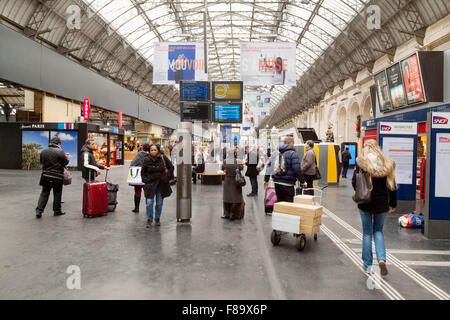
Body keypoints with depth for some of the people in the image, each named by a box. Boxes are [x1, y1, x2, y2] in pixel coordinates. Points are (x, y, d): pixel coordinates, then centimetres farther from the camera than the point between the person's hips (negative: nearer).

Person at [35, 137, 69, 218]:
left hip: (46, 176, 4)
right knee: (57, 194, 7)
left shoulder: (44, 151, 5)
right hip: (57, 177, -4)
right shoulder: (60, 151, -13)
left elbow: (41, 161, 14)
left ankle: (39, 210, 3)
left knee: (44, 193, 11)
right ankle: (57, 211, 15)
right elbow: (66, 162, -8)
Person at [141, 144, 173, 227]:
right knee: (149, 202, -8)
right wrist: (145, 180, -2)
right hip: (151, 183, -1)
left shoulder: (163, 158, -6)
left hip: (161, 183, 1)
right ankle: (149, 220, 9)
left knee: (159, 203, 9)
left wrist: (166, 176, -1)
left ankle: (157, 219, 26)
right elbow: (143, 172, 9)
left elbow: (171, 167, 6)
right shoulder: (147, 159, -5)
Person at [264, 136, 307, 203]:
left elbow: (269, 166, 12)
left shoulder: (275, 153, 11)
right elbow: (297, 170, -14)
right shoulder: (293, 154, -10)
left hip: (277, 182, 7)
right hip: (287, 184, -7)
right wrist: (303, 181, -2)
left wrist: (266, 180, 18)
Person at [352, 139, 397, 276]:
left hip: (365, 203, -2)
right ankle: (382, 259, 1)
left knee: (367, 233, 11)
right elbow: (392, 186, 1)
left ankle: (367, 265, 18)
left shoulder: (361, 163, -9)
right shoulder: (388, 164, -2)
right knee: (378, 231, 20)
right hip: (382, 203, 2)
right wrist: (393, 204, 10)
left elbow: (354, 182, -7)